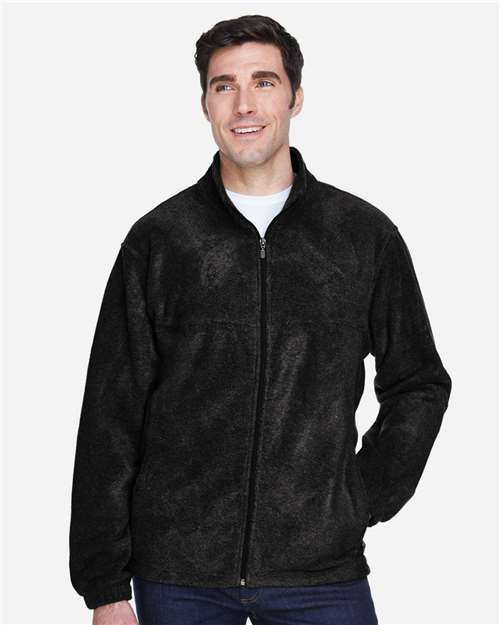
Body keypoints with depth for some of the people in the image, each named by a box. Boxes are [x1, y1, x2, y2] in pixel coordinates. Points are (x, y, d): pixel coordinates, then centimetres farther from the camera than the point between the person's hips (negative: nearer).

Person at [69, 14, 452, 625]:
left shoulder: (366, 236, 4)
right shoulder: (158, 239, 2)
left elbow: (418, 385, 14)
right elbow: (109, 420, 2)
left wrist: (363, 500, 2)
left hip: (322, 574, 0)